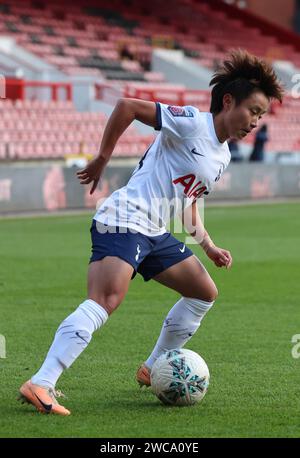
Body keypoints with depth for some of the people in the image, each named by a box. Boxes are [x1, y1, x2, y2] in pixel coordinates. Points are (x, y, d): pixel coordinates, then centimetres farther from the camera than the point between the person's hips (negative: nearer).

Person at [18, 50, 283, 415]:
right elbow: (127, 106, -16)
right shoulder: (192, 123, -11)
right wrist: (102, 159, -11)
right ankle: (40, 385, -35)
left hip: (154, 234, 10)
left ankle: (153, 369, 27)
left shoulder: (222, 157, 18)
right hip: (123, 222, -10)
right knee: (105, 301, -27)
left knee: (204, 293, 18)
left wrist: (208, 246, 19)